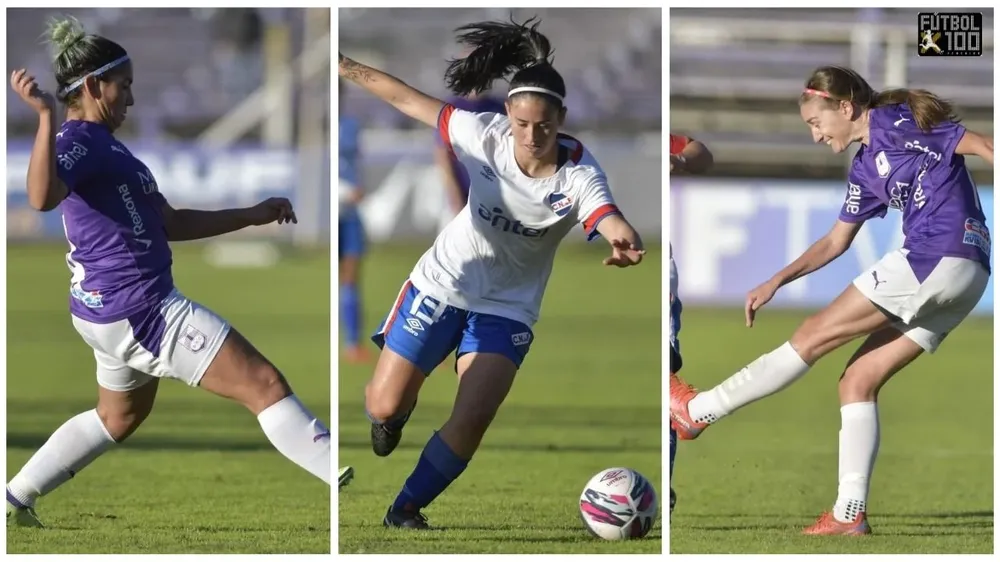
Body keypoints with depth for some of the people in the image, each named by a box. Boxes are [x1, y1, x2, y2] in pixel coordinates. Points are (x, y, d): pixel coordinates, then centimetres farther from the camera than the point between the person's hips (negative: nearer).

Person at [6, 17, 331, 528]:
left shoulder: (104, 144, 16)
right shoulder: (79, 141, -16)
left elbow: (167, 222, 20)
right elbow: (43, 197, -39)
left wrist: (252, 216, 19)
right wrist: (46, 116, -48)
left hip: (115, 309, 11)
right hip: (137, 308, -11)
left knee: (119, 417, 31)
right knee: (263, 384, -11)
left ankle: (14, 500, 32)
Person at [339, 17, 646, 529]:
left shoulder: (578, 176, -25)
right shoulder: (486, 135, -19)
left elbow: (610, 220, -46)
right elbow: (411, 101, -8)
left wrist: (626, 244, -69)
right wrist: (346, 67, -7)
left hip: (508, 307, -1)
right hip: (444, 282, 1)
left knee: (471, 422, -15)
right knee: (384, 406, 0)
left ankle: (406, 510, 9)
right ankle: (395, 414, 40)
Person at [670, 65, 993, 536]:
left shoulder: (896, 122, -3)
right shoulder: (865, 169, 22)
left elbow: (979, 145, -9)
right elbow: (835, 242, 31)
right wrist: (776, 282, 24)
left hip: (939, 259, -9)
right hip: (963, 279, 9)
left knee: (813, 336, -2)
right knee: (858, 383, 7)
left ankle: (697, 411, 5)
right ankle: (850, 514, 3)